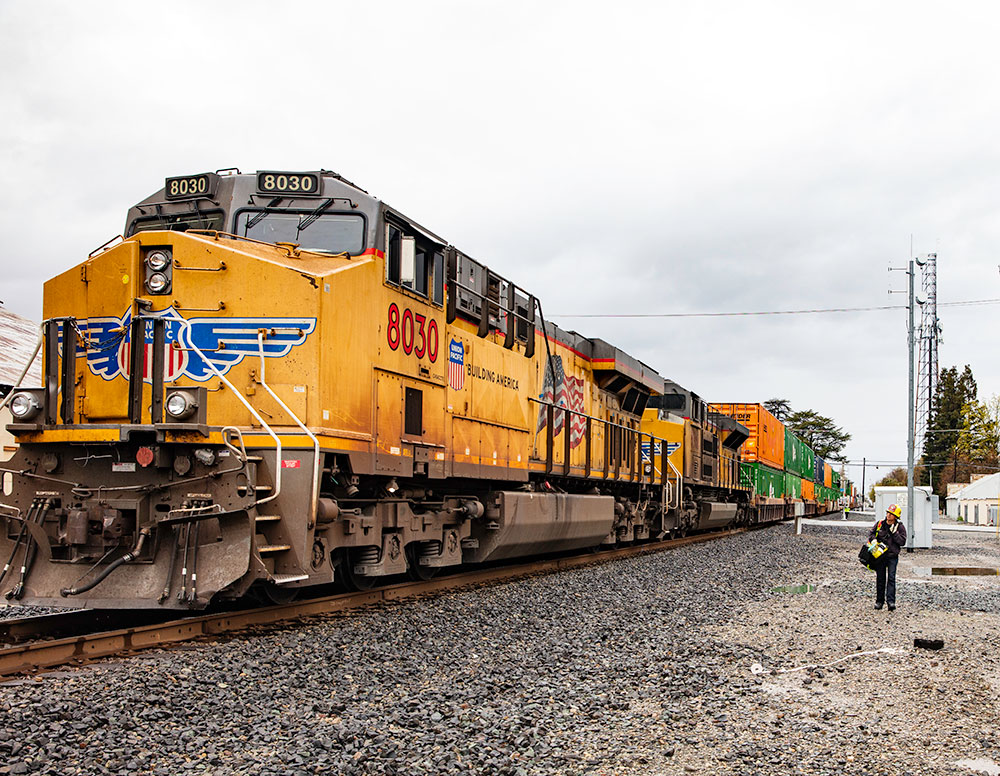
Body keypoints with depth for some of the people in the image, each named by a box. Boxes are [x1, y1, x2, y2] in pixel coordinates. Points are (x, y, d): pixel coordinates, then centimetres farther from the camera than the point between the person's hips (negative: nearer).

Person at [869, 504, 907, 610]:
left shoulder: (900, 527, -2)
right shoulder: (880, 524, 4)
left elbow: (902, 542, -9)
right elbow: (871, 533, 15)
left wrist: (894, 533, -18)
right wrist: (873, 539, -5)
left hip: (892, 556, -2)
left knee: (891, 578, -11)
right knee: (880, 579, 8)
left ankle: (891, 602, -13)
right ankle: (879, 601, 17)